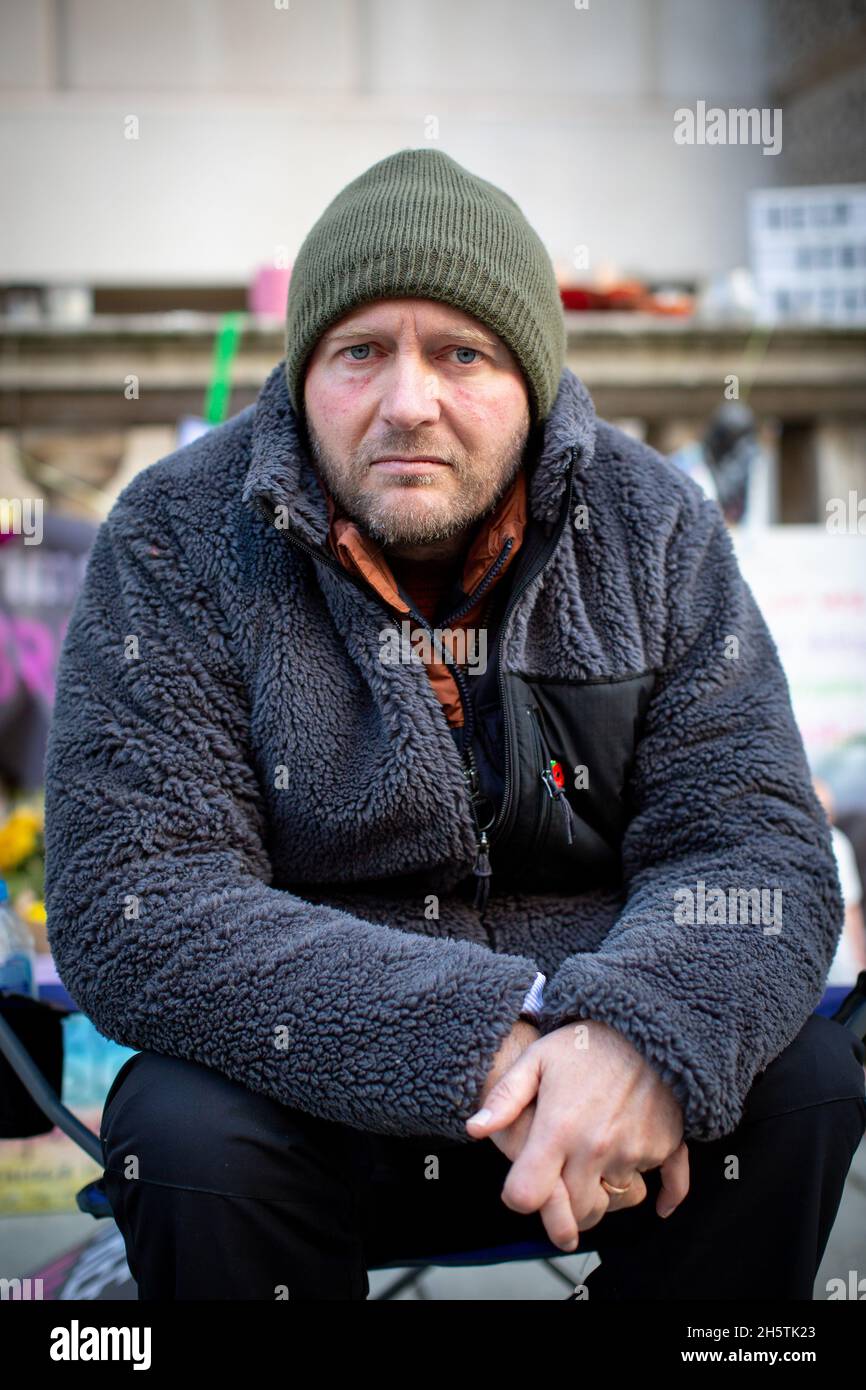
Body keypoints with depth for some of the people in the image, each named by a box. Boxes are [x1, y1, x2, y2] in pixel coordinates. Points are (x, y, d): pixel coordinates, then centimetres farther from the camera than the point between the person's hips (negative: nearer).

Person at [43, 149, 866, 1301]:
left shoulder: (653, 527, -2)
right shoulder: (177, 544, -10)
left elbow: (754, 842, -7)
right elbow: (127, 908, -18)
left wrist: (646, 1031, -32)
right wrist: (485, 1038, -29)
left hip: (593, 1031, 2)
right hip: (316, 1080, -2)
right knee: (188, 1138, -31)